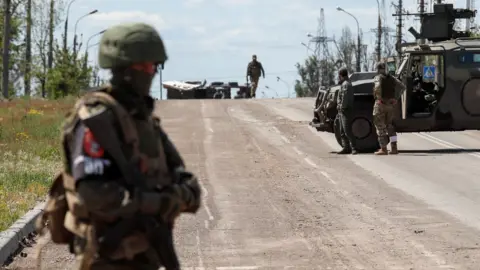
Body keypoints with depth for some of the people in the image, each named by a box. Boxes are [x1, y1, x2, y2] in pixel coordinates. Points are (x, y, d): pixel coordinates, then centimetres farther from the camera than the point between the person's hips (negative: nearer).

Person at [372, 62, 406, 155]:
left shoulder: (378, 78, -7)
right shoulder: (392, 78, 10)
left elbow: (378, 86, -28)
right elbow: (402, 86, 4)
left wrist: (378, 96, -13)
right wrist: (396, 98, 6)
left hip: (381, 103, -5)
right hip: (391, 104, 5)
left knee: (380, 126, 3)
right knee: (390, 126, 14)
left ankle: (383, 149, 2)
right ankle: (394, 147, 4)